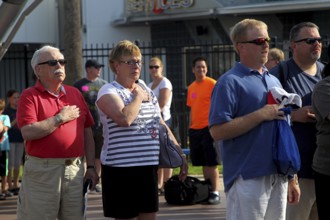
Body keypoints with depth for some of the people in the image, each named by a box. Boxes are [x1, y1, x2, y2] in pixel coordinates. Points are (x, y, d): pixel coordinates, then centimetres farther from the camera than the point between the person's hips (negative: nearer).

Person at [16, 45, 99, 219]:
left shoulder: (75, 93, 13)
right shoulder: (30, 96, -4)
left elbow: (87, 131, 14)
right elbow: (28, 132, -17)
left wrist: (91, 166, 8)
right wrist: (60, 118, -12)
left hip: (75, 169, 5)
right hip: (42, 171, -5)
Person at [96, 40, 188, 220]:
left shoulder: (146, 91, 15)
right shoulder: (108, 92, -7)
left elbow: (162, 126, 20)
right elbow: (125, 118, -26)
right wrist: (138, 97, -9)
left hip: (149, 166, 7)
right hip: (120, 169, -6)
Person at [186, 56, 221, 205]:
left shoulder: (212, 84, -6)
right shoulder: (191, 88, 14)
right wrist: (190, 129, 16)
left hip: (208, 128, -6)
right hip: (195, 129, 6)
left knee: (211, 163, -7)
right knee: (203, 163, 10)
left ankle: (215, 192, -4)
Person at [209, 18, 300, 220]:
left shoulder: (274, 81, 17)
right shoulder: (230, 82, -7)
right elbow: (218, 131, -17)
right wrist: (261, 115, -17)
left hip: (279, 177, 7)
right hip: (248, 178, -7)